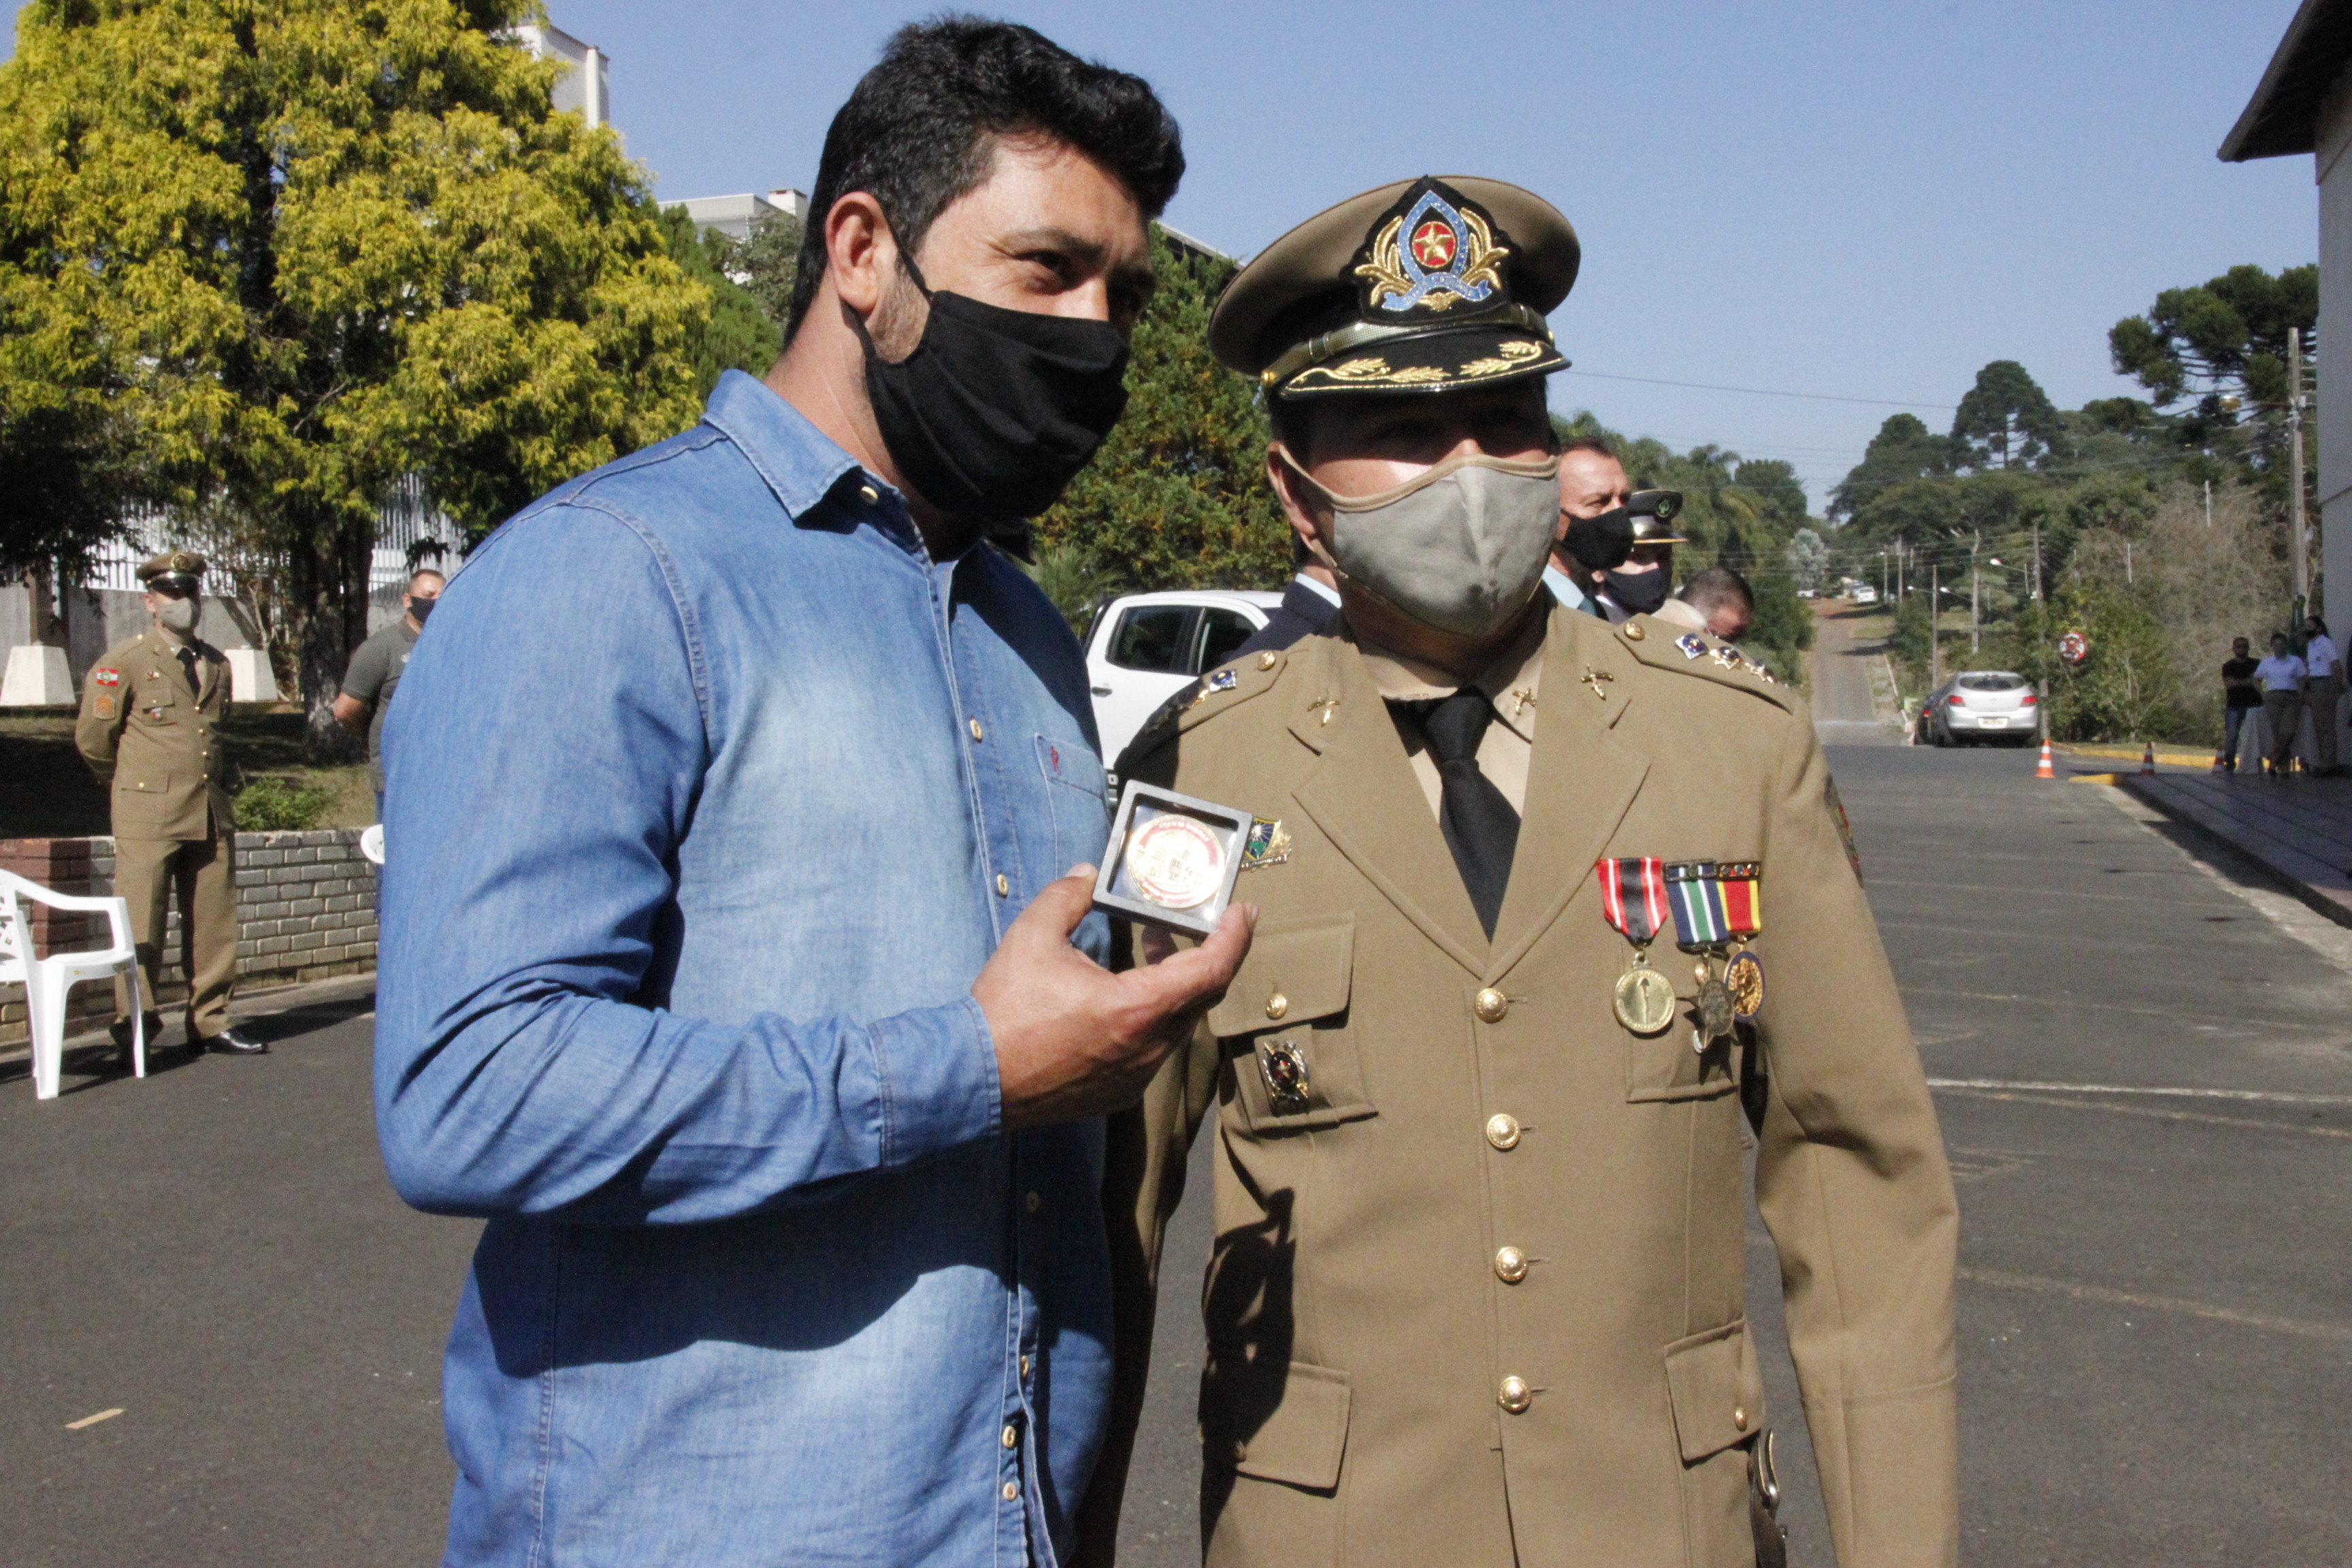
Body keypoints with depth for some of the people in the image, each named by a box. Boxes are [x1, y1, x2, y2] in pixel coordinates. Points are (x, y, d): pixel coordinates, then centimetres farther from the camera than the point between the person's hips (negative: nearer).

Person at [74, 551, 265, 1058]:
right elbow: (92, 736, 3)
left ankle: (209, 1024, 15)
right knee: (141, 927, -3)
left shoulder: (217, 664, 15)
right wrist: (130, 784, 13)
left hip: (210, 812, 5)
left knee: (214, 926, 6)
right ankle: (134, 1034, 4)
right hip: (147, 815, -5)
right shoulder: (124, 661, -2)